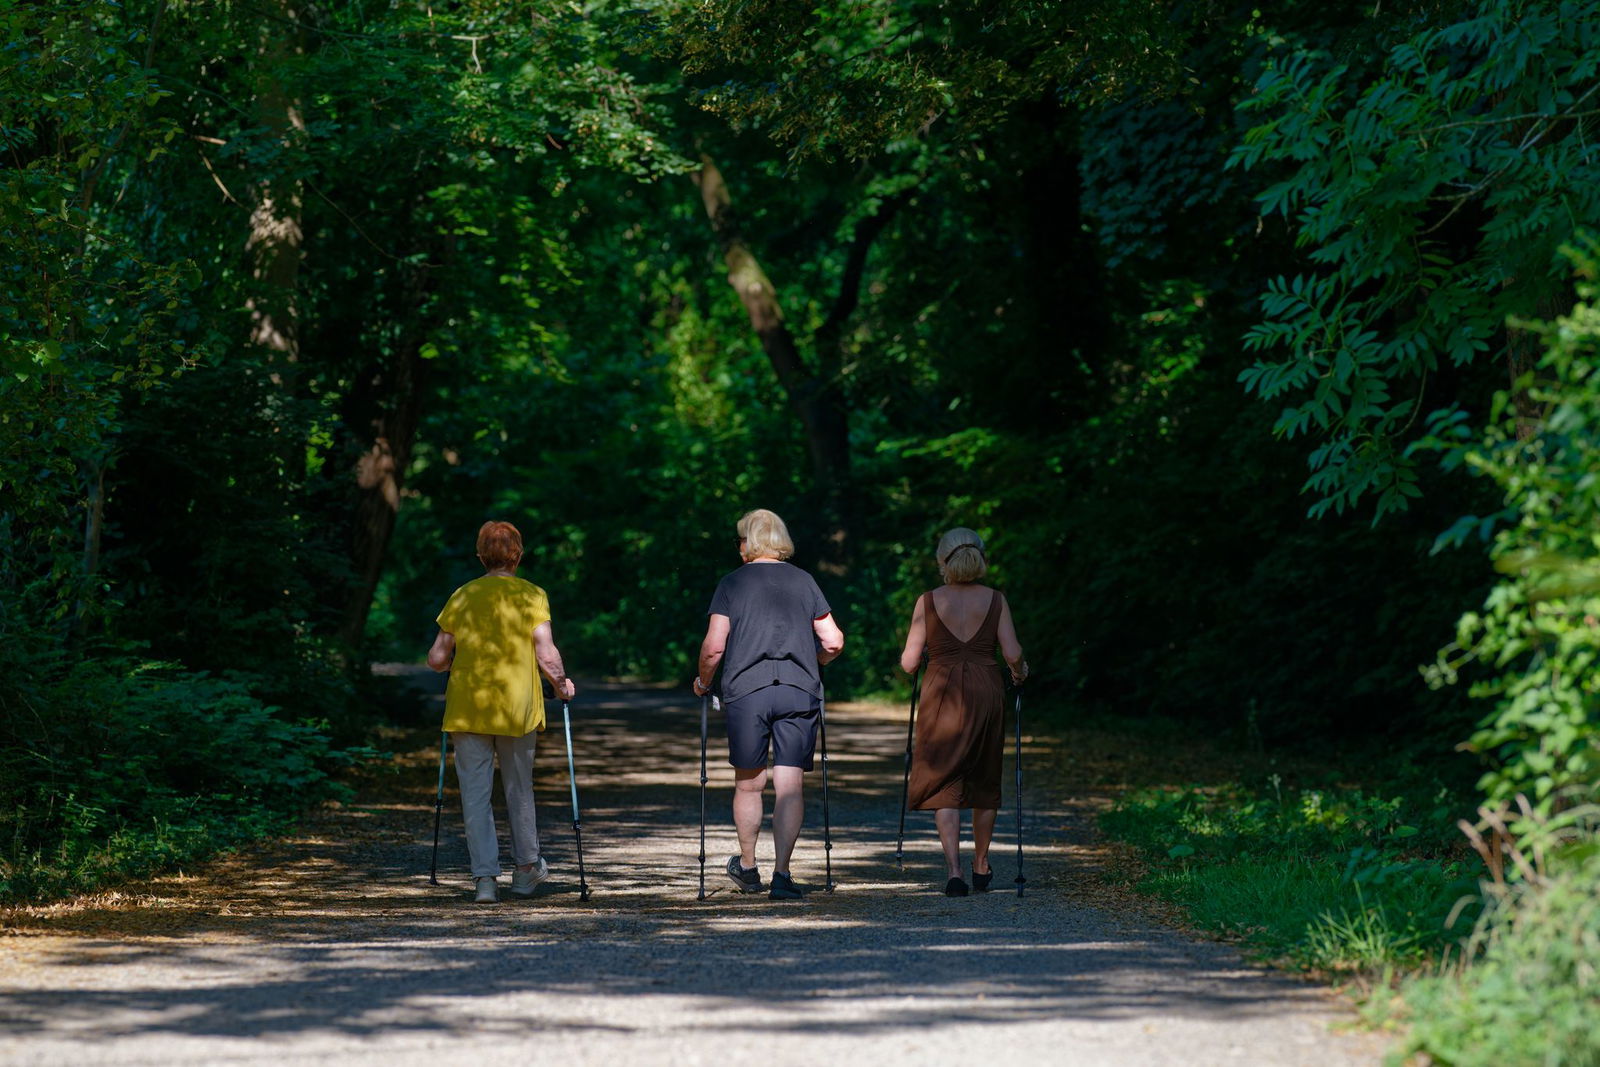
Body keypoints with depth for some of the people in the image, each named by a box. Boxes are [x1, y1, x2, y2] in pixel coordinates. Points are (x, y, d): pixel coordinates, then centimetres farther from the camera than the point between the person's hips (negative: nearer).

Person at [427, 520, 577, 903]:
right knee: (519, 789, 16)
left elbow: (437, 659, 2)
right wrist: (561, 683, 7)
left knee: (475, 793, 3)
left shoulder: (462, 596, 2)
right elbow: (546, 655, -11)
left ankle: (485, 876, -5)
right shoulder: (532, 596, -3)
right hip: (516, 708, 0)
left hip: (467, 709, 0)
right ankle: (526, 868, 29)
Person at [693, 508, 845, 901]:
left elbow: (714, 647, -2)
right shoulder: (804, 581, 10)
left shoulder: (731, 584, 4)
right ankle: (782, 875, -8)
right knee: (789, 786, -1)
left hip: (746, 692, -1)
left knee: (748, 783, 13)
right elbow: (833, 642, 7)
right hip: (799, 691, 1)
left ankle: (747, 868, 26)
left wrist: (703, 682, 16)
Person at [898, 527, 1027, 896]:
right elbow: (1013, 654, -4)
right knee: (984, 779, 17)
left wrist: (908, 661, 21)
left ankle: (953, 869, -15)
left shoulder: (928, 602, -2)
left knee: (944, 783, 0)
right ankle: (981, 866, 29)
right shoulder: (995, 601, 1)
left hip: (942, 694, -2)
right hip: (986, 690, 2)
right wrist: (1020, 671, 18)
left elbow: (909, 662, -2)